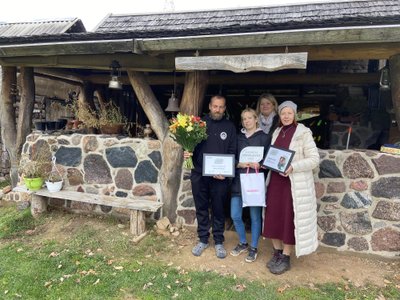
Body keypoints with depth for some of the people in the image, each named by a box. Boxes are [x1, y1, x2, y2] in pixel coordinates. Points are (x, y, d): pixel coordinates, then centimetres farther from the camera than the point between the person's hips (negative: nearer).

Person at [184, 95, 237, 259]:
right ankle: (203, 239, 27)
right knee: (201, 208, 11)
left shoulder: (230, 127, 4)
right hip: (199, 174, 1)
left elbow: (232, 152, 2)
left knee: (218, 210, 9)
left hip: (220, 176, -1)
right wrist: (187, 152, -15)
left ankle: (219, 242, 24)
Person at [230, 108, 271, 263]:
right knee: (235, 216, 5)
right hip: (239, 180, 4)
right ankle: (243, 243, 28)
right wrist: (239, 164, -8)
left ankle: (253, 248, 23)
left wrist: (258, 165, -19)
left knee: (255, 216, 5)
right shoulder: (238, 138, 12)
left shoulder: (264, 137, 1)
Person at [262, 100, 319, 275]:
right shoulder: (277, 132, 11)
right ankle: (277, 253, 27)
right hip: (275, 181, 6)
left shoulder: (303, 133, -8)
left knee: (289, 220, 2)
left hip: (294, 184, -6)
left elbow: (314, 159, -12)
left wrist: (293, 167, -24)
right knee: (273, 218, 9)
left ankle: (285, 258, 18)